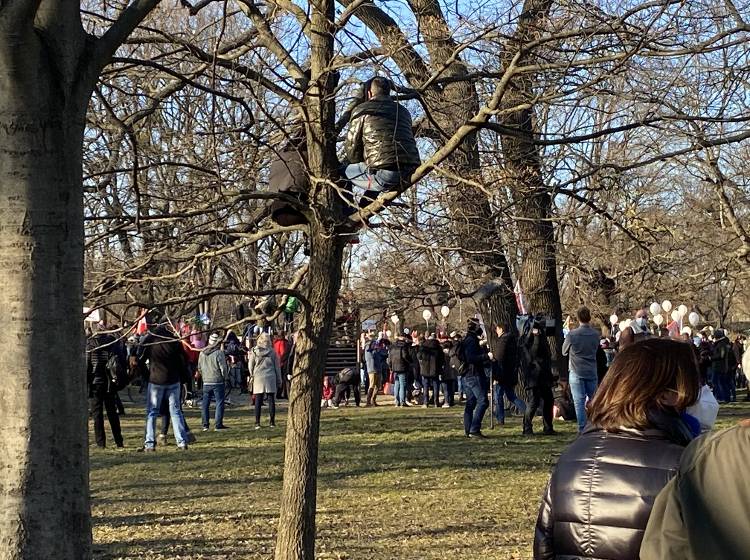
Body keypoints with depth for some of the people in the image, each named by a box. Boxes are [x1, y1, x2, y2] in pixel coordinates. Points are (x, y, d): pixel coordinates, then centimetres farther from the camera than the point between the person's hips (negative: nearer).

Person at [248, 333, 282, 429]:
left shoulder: (254, 352, -2)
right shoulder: (272, 352, 0)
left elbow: (250, 366, 4)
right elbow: (277, 367, 5)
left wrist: (251, 377, 18)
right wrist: (278, 380, 13)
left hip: (258, 378, 0)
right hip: (270, 378, 0)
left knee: (258, 402, 2)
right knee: (271, 400, 6)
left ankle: (257, 423, 0)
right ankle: (272, 422, 9)